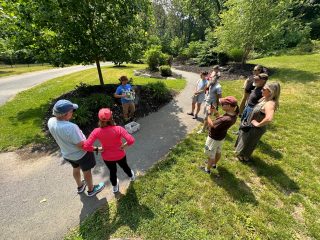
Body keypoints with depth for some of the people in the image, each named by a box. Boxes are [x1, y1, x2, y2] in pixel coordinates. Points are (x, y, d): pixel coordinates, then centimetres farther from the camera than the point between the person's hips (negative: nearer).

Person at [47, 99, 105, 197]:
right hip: (80, 154, -7)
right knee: (87, 171, 19)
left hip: (66, 154, 7)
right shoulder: (70, 127, -40)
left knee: (76, 169, 32)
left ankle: (80, 186, 58)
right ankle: (91, 190, 45)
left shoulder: (51, 122, -16)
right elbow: (82, 146, -29)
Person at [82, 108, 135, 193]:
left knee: (112, 171, 30)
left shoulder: (96, 131, -23)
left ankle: (115, 187, 58)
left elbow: (86, 146, -25)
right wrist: (124, 146, -18)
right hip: (120, 155, -1)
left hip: (107, 157, 1)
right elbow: (131, 140, -37)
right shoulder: (118, 129, -30)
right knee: (124, 166, 31)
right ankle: (131, 176, 63)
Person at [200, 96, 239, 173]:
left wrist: (209, 114, -21)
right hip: (221, 137, 9)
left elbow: (211, 125, -31)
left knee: (211, 155, 14)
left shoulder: (226, 119, -40)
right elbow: (220, 120, 1)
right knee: (218, 152, 29)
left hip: (214, 138, -8)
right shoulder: (233, 115, -12)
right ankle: (214, 164, 54)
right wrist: (215, 112, -11)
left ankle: (207, 169, 37)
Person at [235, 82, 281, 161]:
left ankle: (244, 157, 41)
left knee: (248, 143, 15)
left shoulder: (270, 104, -31)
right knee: (244, 140, 28)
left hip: (256, 129, -9)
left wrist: (258, 124, -29)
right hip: (250, 125, 9)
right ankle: (241, 153, 53)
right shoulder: (265, 99, -3)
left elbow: (269, 119, -47)